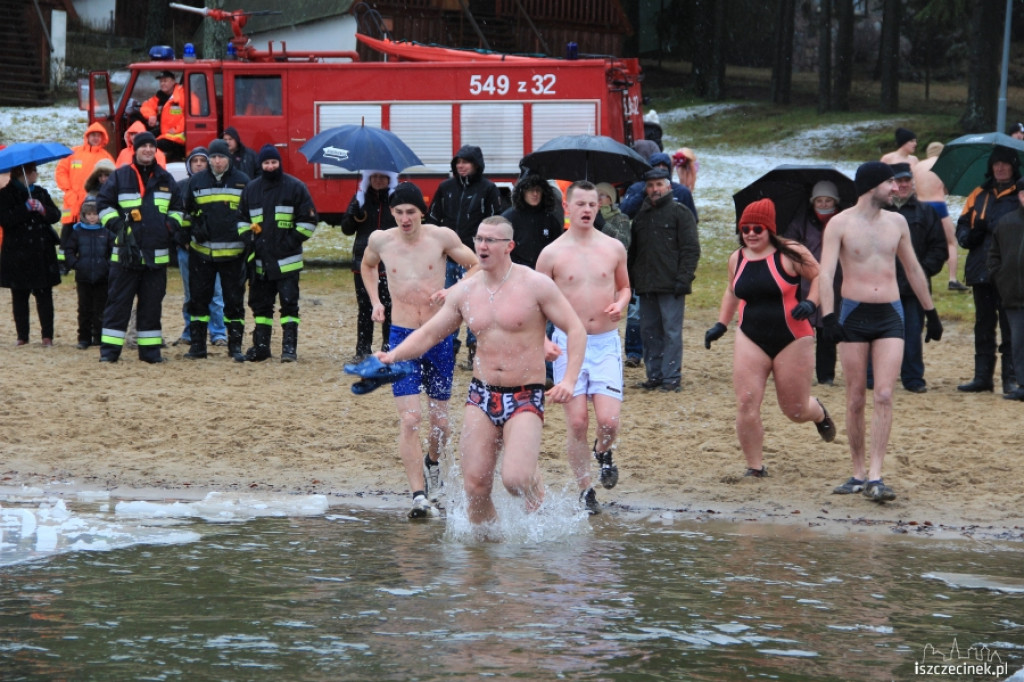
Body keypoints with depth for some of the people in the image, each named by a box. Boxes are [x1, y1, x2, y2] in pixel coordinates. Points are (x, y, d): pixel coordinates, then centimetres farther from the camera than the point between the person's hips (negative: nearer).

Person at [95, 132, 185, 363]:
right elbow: (103, 203, 5)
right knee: (118, 301, -3)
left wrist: (173, 226, 7)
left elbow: (176, 207, 24)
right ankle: (109, 348, -1)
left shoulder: (165, 179, 13)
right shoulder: (120, 177, 2)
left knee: (152, 302, 5)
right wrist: (117, 225, -8)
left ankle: (150, 348, 11)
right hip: (126, 253, -3)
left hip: (157, 254, 3)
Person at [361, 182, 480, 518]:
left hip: (439, 338, 0)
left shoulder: (441, 237, -5)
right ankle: (419, 496, -16)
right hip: (402, 337, 0)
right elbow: (368, 265, 24)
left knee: (440, 419, 10)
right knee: (409, 419, -14)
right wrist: (375, 301, 12)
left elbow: (477, 266, 5)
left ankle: (432, 462, 42)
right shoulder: (380, 240, 1)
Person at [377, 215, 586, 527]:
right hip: (481, 394, 4)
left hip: (526, 396, -4)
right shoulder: (465, 292, 5)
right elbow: (428, 333, 10)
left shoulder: (535, 285, -7)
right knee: (475, 485, -4)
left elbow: (576, 330, -5)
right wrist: (393, 355, -9)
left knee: (515, 480, -21)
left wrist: (569, 380, -18)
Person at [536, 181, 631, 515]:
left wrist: (620, 303, -2)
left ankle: (604, 453, 24)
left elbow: (624, 286, 21)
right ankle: (585, 491, 10)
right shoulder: (552, 254, -1)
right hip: (567, 343, -1)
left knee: (608, 420, -11)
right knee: (577, 422, -4)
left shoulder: (613, 248, 5)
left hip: (606, 343, 1)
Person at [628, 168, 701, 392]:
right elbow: (633, 250, 21)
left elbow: (691, 249, -6)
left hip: (671, 286, -6)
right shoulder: (641, 215, 17)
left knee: (671, 331, -5)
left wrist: (683, 279, -14)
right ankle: (654, 375, 14)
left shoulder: (680, 212, -1)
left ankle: (671, 377, -2)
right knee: (649, 332, 8)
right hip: (646, 286, 6)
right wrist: (631, 279, 11)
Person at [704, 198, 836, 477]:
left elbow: (819, 276, -2)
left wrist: (811, 302, -19)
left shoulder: (790, 254, -8)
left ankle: (819, 413, 44)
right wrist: (721, 324, 19)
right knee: (746, 404, -13)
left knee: (796, 410, 6)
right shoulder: (737, 259, 8)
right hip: (750, 341, 3)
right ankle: (755, 467, -1)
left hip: (791, 339, -3)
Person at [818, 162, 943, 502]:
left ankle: (875, 478, -14)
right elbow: (825, 273, -13)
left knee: (884, 397, -10)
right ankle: (858, 473, 15)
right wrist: (829, 317, -25)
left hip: (890, 315, 2)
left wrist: (930, 312, 23)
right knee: (856, 400, 3)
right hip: (854, 313, -2)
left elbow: (913, 269, 20)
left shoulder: (897, 222, 9)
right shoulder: (841, 224, -4)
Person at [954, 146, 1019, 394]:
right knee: (983, 326, 10)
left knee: (1010, 327, -4)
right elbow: (962, 226, 16)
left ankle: (1011, 378, 1)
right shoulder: (979, 195, 14)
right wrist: (970, 236, -7)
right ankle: (982, 377, 15)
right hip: (982, 270, 5)